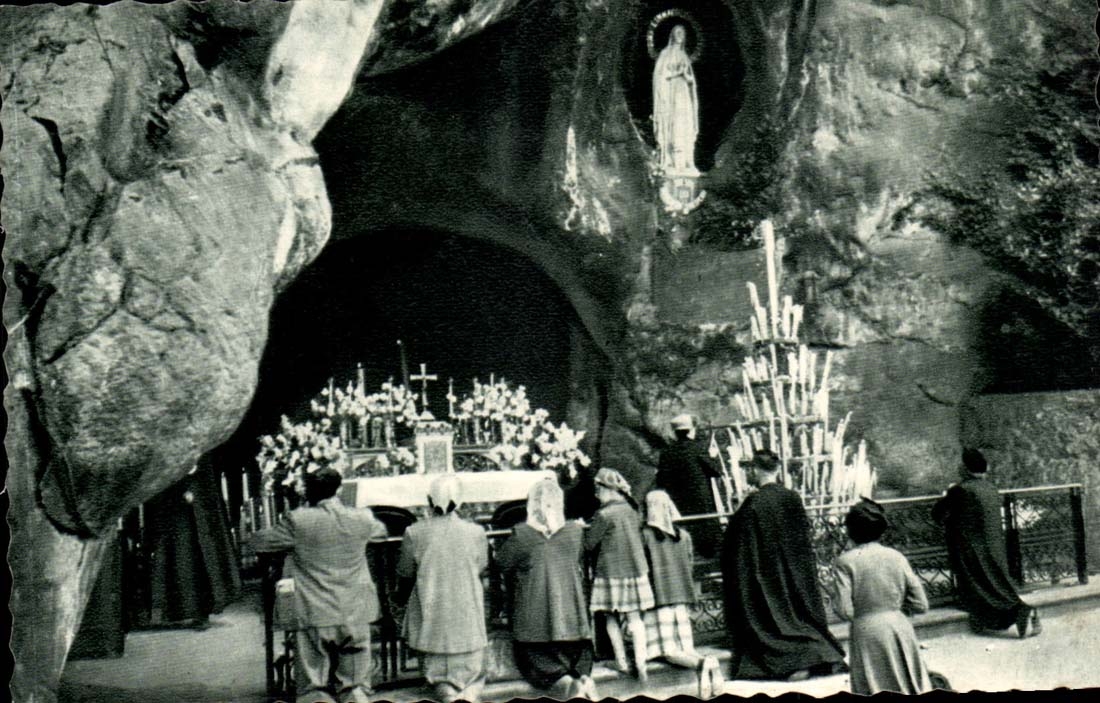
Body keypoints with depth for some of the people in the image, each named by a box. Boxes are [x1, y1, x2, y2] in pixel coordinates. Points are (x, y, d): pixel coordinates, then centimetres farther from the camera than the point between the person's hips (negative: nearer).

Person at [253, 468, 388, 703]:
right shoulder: (362, 519, -1)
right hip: (355, 615, 3)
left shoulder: (298, 521, -11)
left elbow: (262, 542, 2)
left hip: (316, 615, -3)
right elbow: (381, 531, 22)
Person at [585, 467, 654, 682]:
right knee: (635, 618, 5)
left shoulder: (604, 514, -15)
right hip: (636, 570, 5)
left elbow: (590, 544, -10)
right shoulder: (632, 511, 4)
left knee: (611, 617, 10)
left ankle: (621, 661, 14)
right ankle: (640, 663, -1)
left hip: (611, 572, -5)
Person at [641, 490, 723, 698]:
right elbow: (689, 566, 16)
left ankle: (701, 663, -33)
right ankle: (709, 665, -20)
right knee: (683, 647, 9)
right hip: (682, 599, 5)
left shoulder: (645, 535, -6)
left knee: (668, 651, -6)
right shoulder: (684, 535, 9)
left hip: (657, 598, -5)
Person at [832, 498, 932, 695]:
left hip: (867, 631, -3)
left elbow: (845, 611, -13)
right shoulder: (896, 557, 2)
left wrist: (834, 598, 6)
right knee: (913, 690, 15)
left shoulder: (845, 562, -8)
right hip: (900, 626, 3)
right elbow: (921, 604, 3)